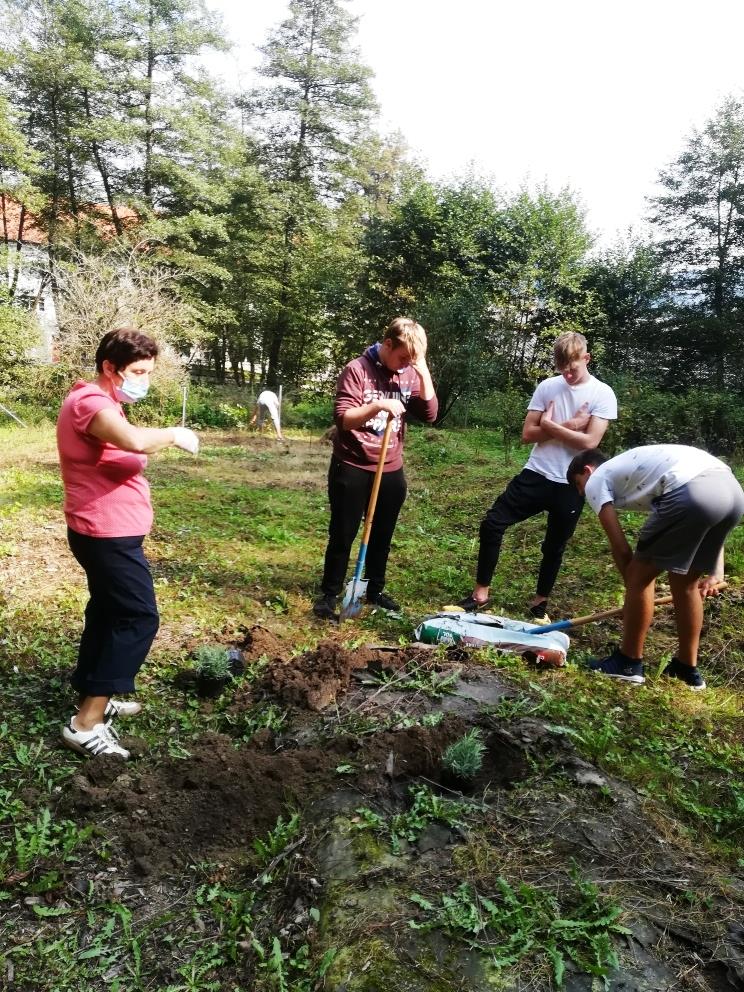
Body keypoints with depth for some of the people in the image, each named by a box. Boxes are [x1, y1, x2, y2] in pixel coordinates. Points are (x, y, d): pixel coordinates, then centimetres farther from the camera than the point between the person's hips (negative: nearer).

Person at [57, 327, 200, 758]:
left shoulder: (101, 403, 15)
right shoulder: (90, 402, -20)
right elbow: (133, 440, -39)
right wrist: (174, 434, -23)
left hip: (105, 531, 11)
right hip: (108, 533, -11)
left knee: (107, 611, 20)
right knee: (140, 618, -8)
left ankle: (94, 698, 34)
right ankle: (86, 723, -4)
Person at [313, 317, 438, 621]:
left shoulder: (411, 374, 5)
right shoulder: (357, 369, -11)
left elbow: (429, 415, -1)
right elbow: (343, 418, -17)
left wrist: (424, 373, -10)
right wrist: (378, 405, -31)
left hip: (391, 470, 5)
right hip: (352, 468, -4)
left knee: (382, 535, 13)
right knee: (342, 535, 3)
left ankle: (375, 590, 29)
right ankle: (329, 595, 16)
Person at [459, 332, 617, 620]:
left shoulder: (603, 394, -6)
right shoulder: (547, 386, 2)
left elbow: (589, 441, -16)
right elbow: (528, 433, -2)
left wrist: (550, 426, -10)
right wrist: (568, 426, -12)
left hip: (570, 485, -2)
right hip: (536, 474, 2)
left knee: (554, 546, 10)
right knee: (492, 524, -6)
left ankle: (540, 602, 32)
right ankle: (480, 594, 7)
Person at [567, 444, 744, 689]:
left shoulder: (596, 481, 18)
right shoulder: (633, 464, 38)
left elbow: (621, 549, 11)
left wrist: (633, 584, 26)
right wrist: (716, 571, 29)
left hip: (691, 493, -8)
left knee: (640, 575, 10)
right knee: (685, 582, 23)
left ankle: (628, 662, 21)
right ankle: (687, 668, 34)